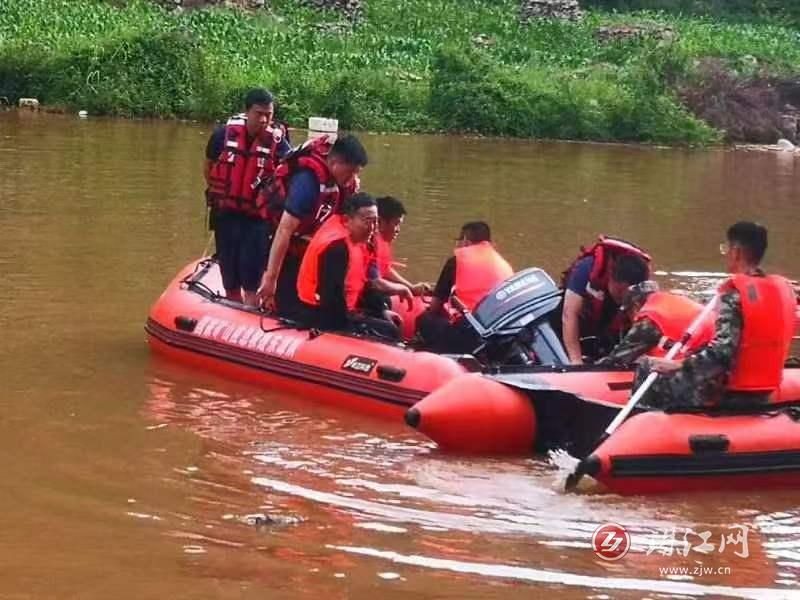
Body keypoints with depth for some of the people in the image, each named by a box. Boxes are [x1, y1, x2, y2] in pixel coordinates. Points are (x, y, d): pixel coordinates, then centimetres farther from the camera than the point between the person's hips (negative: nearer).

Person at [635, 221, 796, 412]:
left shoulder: (735, 292, -18)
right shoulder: (782, 288, 3)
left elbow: (722, 349, -26)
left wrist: (678, 365, -19)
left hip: (729, 393, -8)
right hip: (763, 395, 8)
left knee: (648, 368, 4)